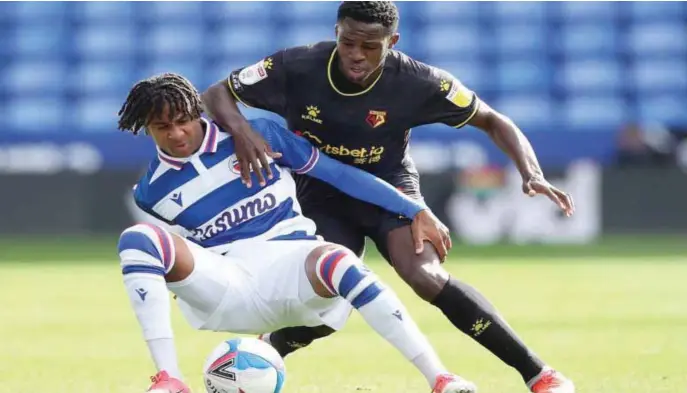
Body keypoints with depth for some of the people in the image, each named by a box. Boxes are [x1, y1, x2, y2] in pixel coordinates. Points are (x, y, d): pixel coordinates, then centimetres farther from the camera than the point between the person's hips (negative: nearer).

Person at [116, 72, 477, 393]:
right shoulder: (150, 192, 6)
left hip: (292, 263, -1)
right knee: (137, 239, -24)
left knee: (332, 260, -38)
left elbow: (337, 173, 4)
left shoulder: (256, 135, 3)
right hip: (228, 287, 1)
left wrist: (415, 210, 2)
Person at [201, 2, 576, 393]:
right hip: (322, 196, 1)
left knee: (427, 276, -28)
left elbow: (493, 121, -12)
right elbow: (216, 94, -11)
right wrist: (241, 130, -34)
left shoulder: (417, 82, -23)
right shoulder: (297, 68, -22)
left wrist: (532, 174, -28)